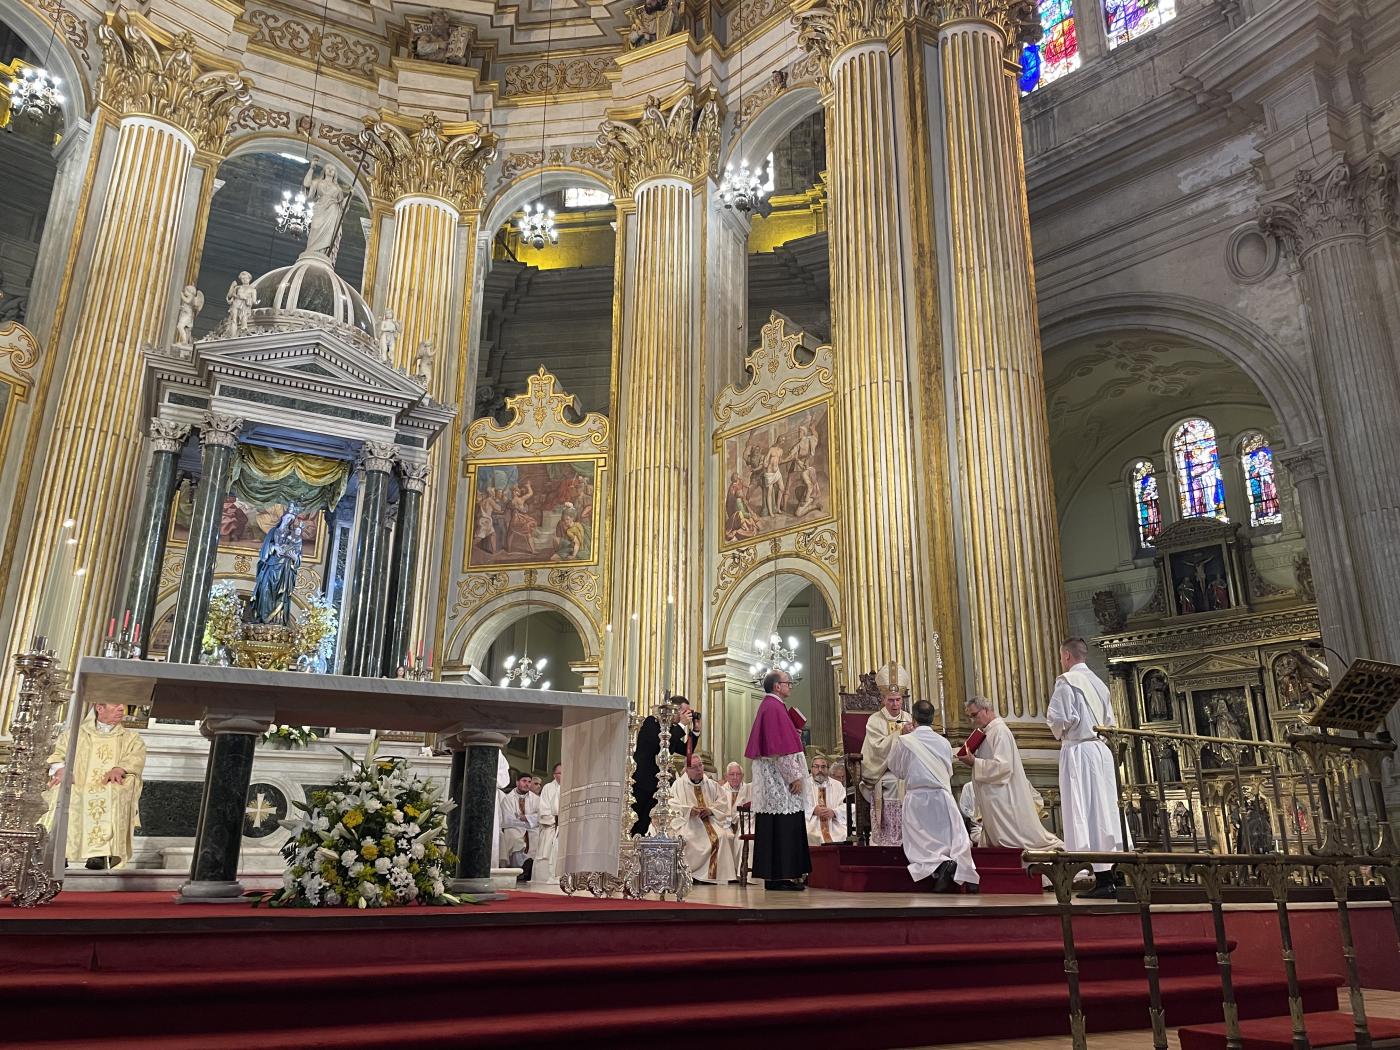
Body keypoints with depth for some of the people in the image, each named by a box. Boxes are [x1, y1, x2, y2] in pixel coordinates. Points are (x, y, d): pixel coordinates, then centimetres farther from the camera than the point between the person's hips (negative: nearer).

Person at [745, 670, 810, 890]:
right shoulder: (775, 707, -15)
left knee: (773, 827, 10)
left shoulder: (767, 706, 17)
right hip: (779, 776, -10)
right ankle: (780, 876, -5)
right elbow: (781, 747, -19)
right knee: (782, 825, -7)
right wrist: (795, 775, -16)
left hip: (770, 778, 10)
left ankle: (773, 876, 12)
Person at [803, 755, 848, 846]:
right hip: (811, 824, -2)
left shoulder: (837, 785, 21)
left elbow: (846, 805, 8)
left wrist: (834, 812, -11)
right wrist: (813, 810, -14)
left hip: (835, 825, 2)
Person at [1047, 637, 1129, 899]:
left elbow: (1058, 718, -16)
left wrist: (1060, 734, 3)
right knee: (1106, 811, 8)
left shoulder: (1066, 681, -8)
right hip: (1102, 749, 8)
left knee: (1086, 813, -7)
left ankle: (1102, 880, -9)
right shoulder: (1098, 683, 17)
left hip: (1078, 751, -8)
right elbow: (1110, 721, 19)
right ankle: (1115, 876, 9)